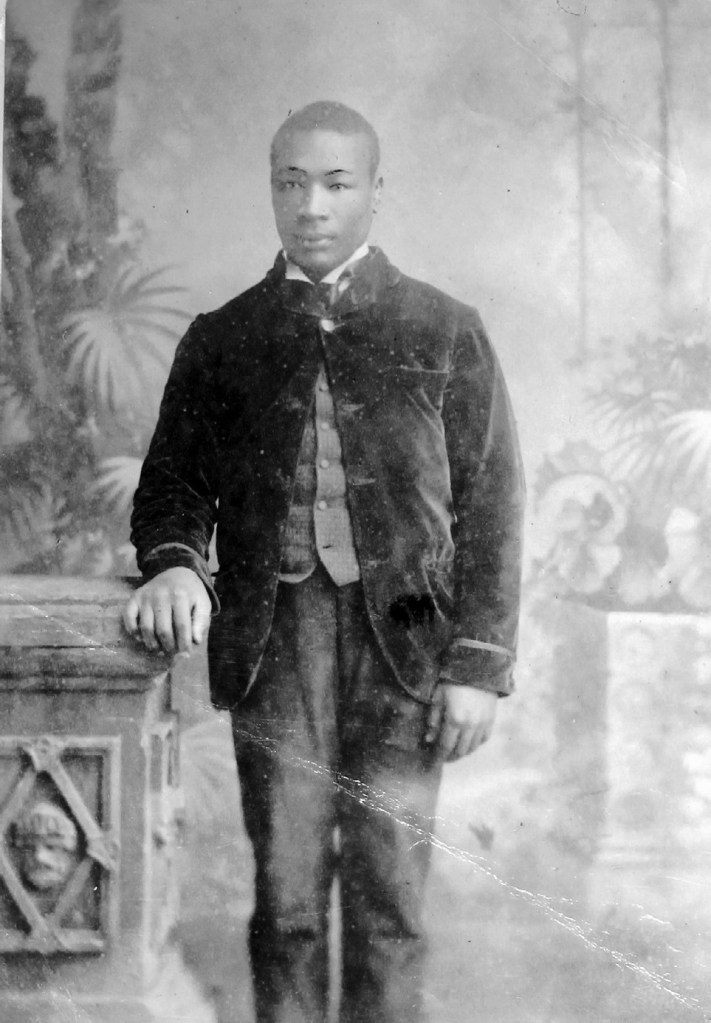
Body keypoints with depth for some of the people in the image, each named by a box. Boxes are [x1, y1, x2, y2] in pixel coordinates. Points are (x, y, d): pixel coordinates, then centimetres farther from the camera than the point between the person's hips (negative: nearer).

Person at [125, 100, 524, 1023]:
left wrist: (480, 664, -3)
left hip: (405, 635, -1)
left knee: (389, 894, -1)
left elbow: (489, 507, 6)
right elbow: (174, 481, 12)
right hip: (272, 636, 1)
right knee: (285, 894, 1)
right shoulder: (221, 340, 14)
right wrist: (174, 564, -12)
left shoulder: (446, 333, 9)